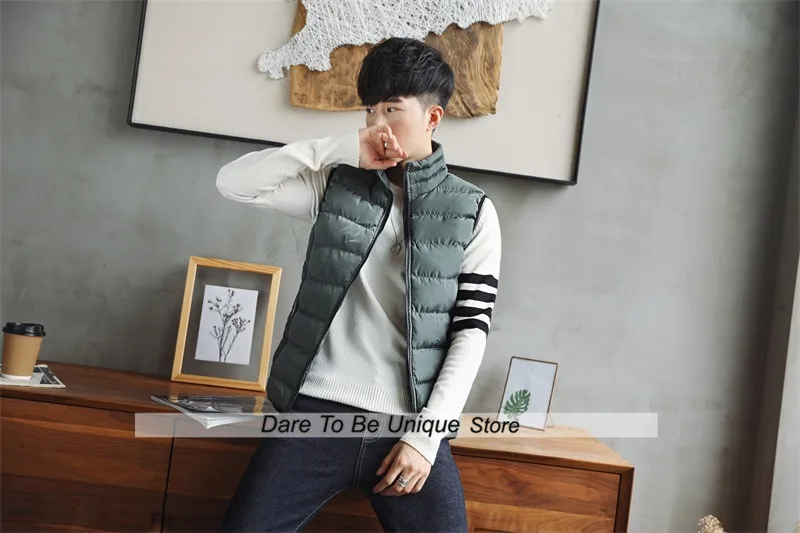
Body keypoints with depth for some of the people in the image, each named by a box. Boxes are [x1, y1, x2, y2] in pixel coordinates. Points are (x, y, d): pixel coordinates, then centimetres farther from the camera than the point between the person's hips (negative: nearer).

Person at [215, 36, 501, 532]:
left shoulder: (473, 212, 5)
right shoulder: (338, 184, 9)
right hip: (318, 411, 1)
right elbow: (233, 183, 1)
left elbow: (471, 330, 0)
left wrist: (426, 434, -8)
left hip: (410, 426, 0)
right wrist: (342, 147, -5)